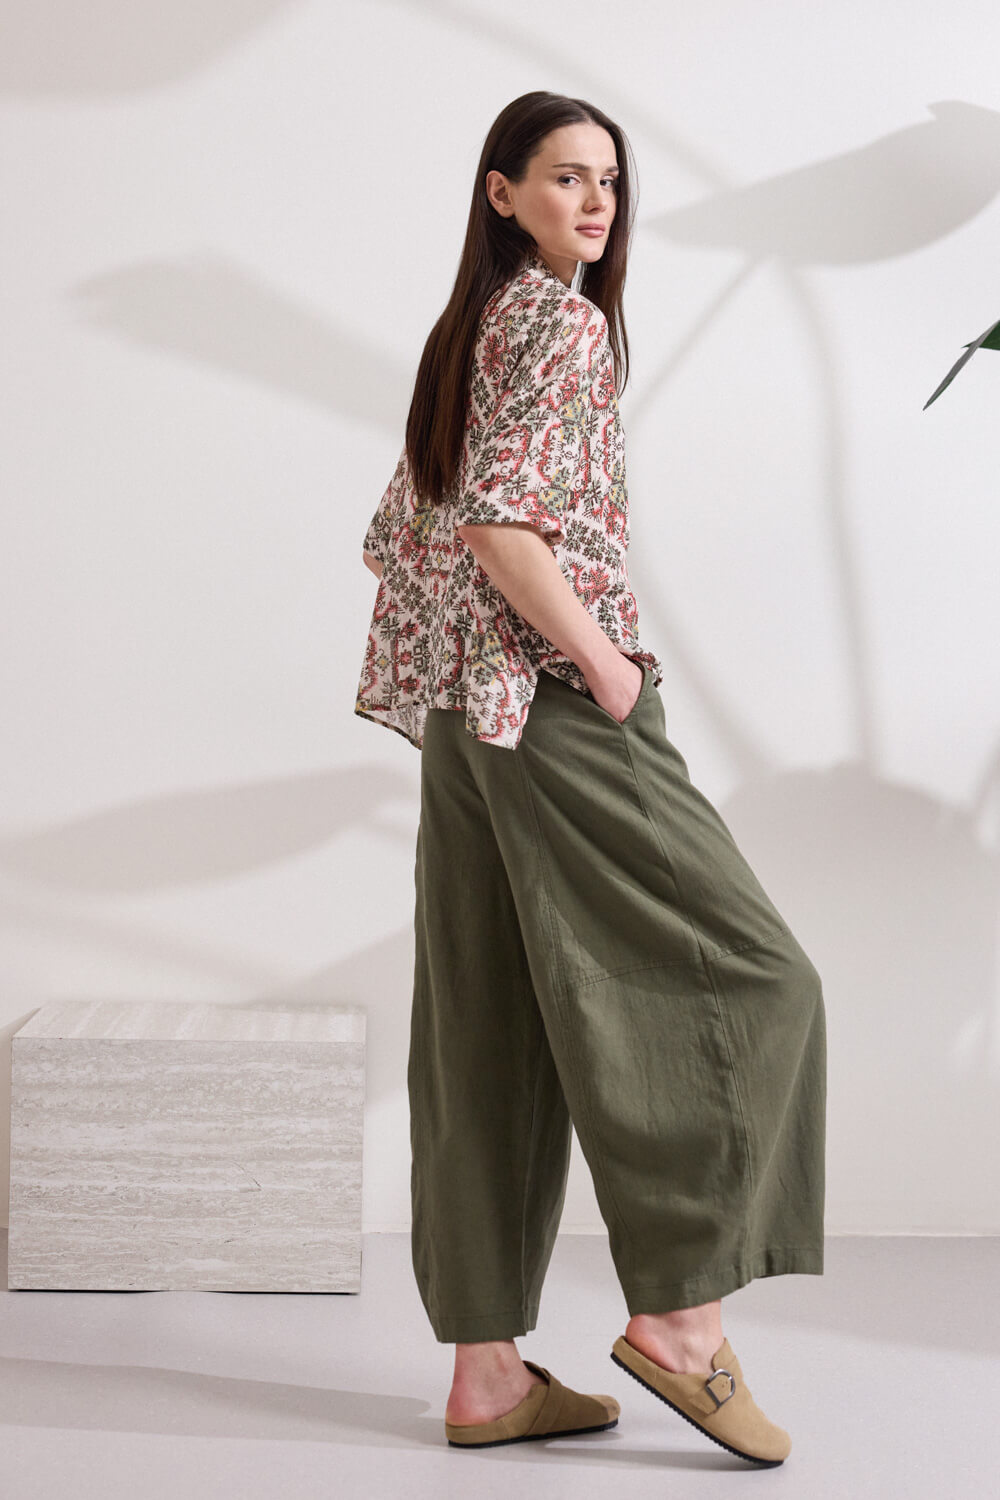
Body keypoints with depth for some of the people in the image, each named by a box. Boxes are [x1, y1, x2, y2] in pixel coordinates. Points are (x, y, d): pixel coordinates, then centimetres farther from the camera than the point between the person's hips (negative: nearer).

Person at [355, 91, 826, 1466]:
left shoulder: (467, 328, 19)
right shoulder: (565, 323, -8)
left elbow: (402, 535, 20)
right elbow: (501, 519, -20)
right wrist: (601, 658, -14)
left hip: (466, 715, 9)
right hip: (557, 707, -9)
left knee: (491, 1041, 7)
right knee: (740, 980, -1)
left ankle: (488, 1376, 12)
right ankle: (682, 1314, -1)